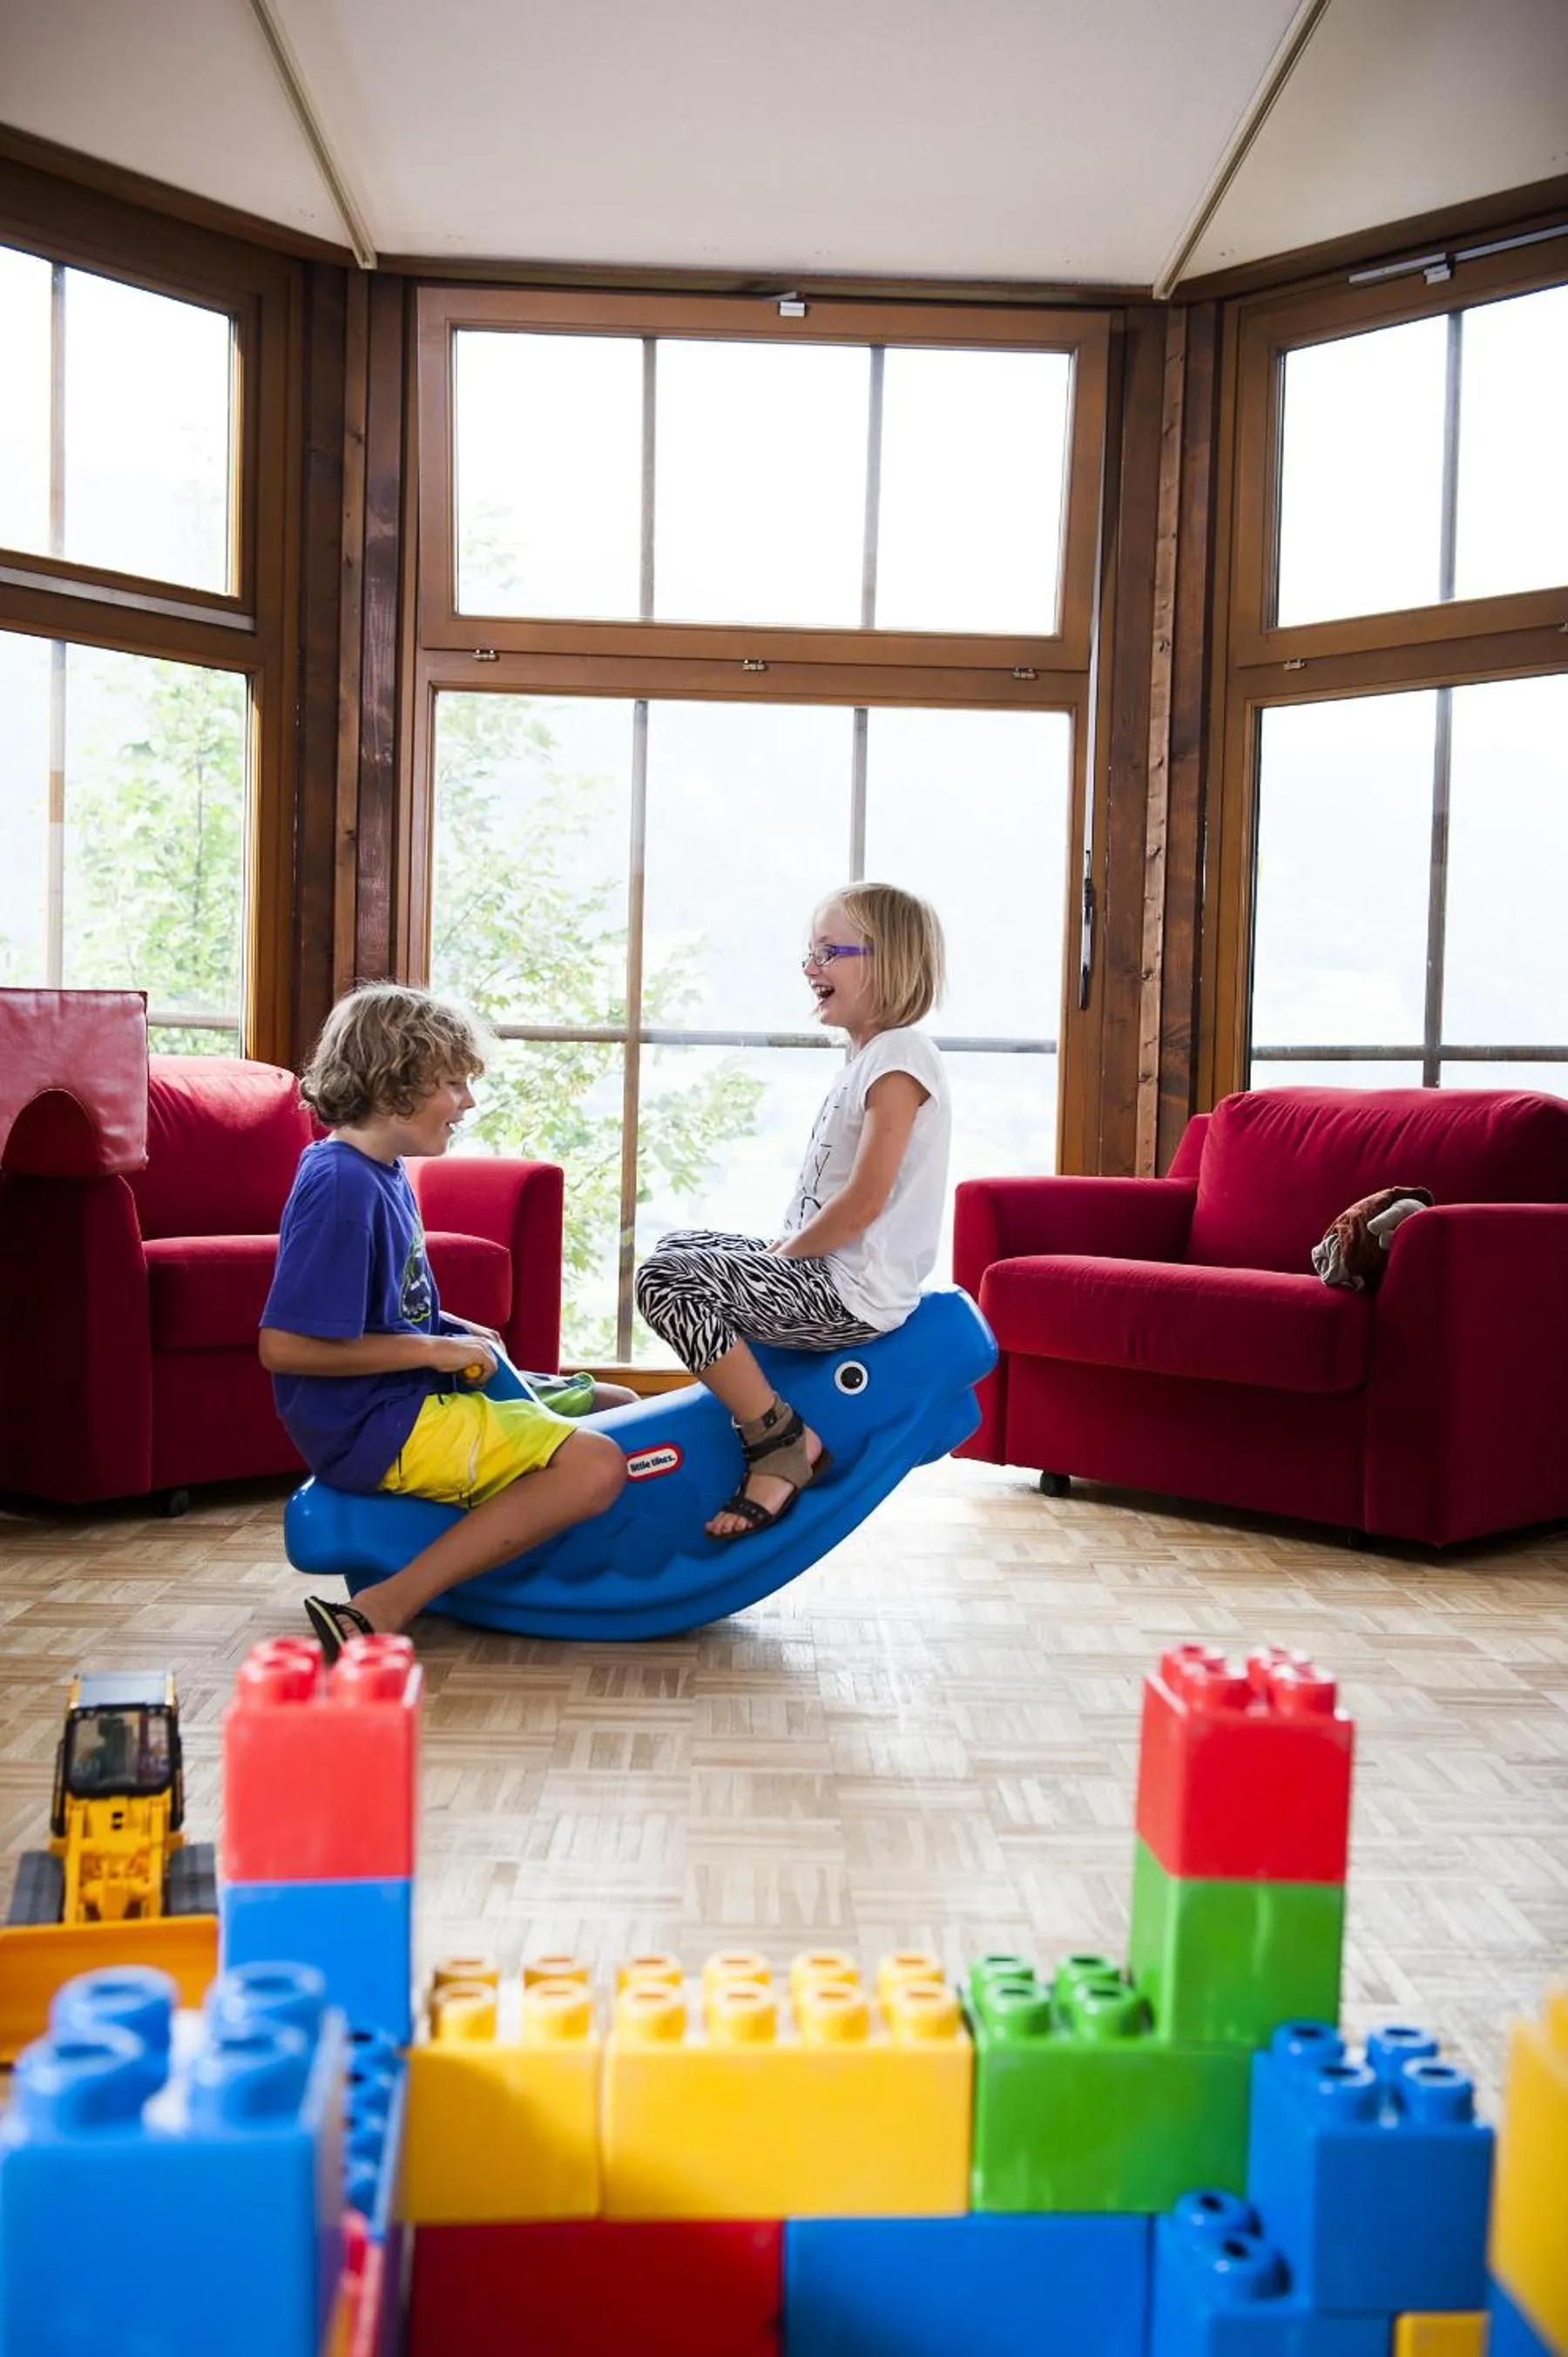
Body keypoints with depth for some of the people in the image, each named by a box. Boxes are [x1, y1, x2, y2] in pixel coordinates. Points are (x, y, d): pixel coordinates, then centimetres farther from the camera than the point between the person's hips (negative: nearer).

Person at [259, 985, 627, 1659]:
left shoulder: (384, 1173, 12)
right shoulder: (341, 1186, -19)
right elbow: (284, 1344, -25)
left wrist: (454, 1330, 7)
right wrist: (434, 1349, -17)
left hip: (414, 1399, 10)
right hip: (376, 1427, -10)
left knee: (617, 1407, 16)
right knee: (595, 1466, -23)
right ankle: (382, 1613, -23)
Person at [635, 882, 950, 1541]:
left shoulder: (899, 1055, -15)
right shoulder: (870, 1057, 17)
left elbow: (863, 1203, -22)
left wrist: (780, 1255, -11)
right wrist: (778, 1252, 9)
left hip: (852, 1293, -11)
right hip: (828, 1272, 11)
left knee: (666, 1280, -20)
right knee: (679, 1245, 22)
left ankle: (781, 1446, -10)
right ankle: (782, 1426, 12)